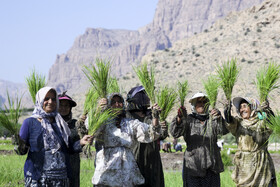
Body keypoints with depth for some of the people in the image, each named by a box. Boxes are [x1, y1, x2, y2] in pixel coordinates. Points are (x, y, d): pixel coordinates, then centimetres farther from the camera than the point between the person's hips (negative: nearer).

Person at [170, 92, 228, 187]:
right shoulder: (188, 120, 4)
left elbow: (223, 130, -10)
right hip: (193, 165, -2)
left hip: (211, 166, 2)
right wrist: (179, 118, -32)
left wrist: (219, 118, -32)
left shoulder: (212, 119, 8)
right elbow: (175, 133, -11)